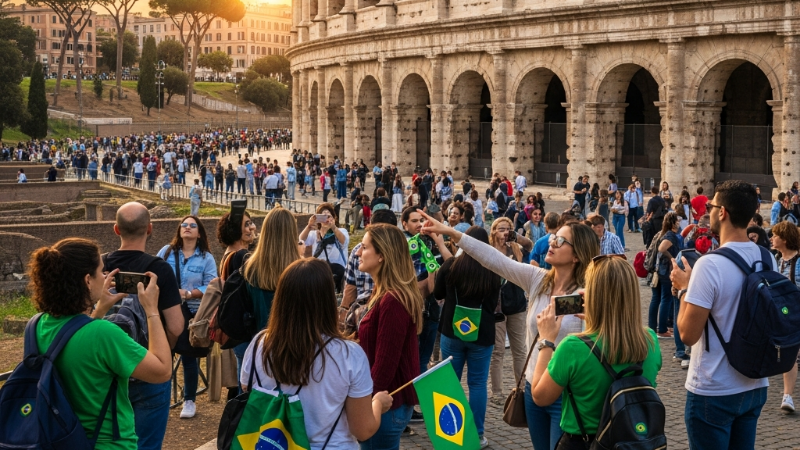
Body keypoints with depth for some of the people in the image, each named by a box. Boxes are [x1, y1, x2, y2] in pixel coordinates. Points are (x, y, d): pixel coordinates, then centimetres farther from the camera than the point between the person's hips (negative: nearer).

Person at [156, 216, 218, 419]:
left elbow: (210, 287, -8)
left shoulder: (206, 258, -1)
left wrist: (188, 293, -21)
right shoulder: (166, 252, 3)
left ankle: (189, 400, 16)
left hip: (192, 314, -1)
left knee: (188, 357, 6)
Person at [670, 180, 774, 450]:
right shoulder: (767, 260, 1)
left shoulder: (710, 264, -22)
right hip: (755, 386, 7)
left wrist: (684, 289, -5)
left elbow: (688, 334, -20)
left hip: (713, 392, -6)